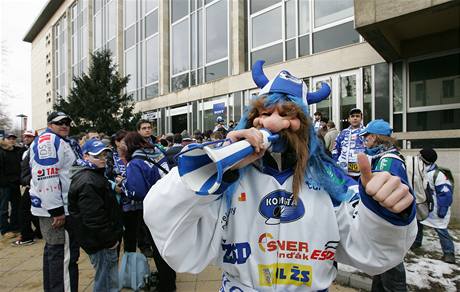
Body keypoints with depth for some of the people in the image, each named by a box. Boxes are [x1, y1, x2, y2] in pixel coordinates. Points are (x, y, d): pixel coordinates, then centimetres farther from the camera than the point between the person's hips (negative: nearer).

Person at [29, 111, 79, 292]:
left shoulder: (58, 141, 20)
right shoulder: (49, 140, -13)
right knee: (64, 254, -8)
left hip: (51, 206, 11)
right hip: (55, 209, -11)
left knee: (53, 250, 19)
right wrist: (56, 210, -23)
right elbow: (46, 177, -23)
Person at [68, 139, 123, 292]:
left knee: (108, 279, 23)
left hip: (103, 239, 10)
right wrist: (110, 239, -18)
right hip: (101, 243, -10)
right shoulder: (87, 182, -21)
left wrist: (113, 236, 21)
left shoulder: (96, 176, 14)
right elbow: (93, 216, -26)